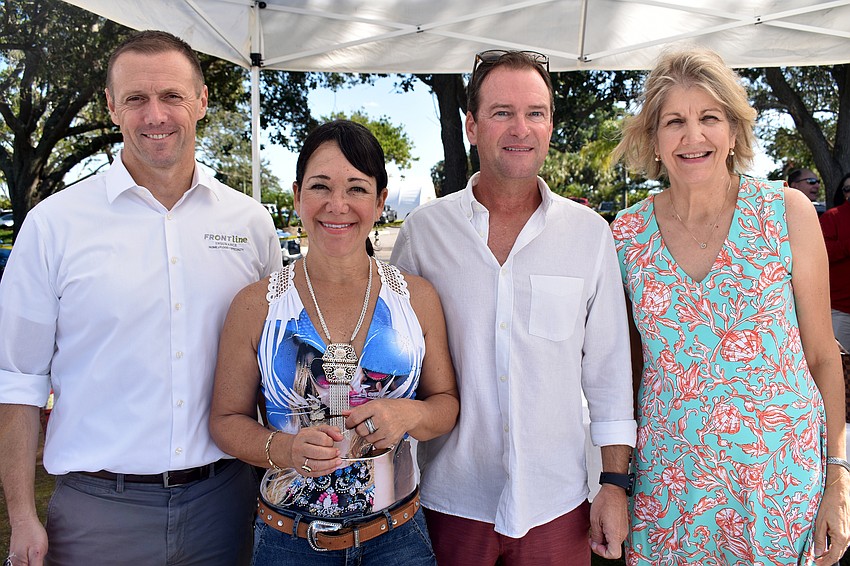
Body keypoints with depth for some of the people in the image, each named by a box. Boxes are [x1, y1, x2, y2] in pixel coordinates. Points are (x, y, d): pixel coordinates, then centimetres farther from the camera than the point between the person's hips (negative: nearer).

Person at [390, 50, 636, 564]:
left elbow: (608, 367, 2)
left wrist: (615, 483, 1)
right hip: (451, 501, 0)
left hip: (557, 503, 1)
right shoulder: (424, 229, -4)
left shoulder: (591, 233, -2)